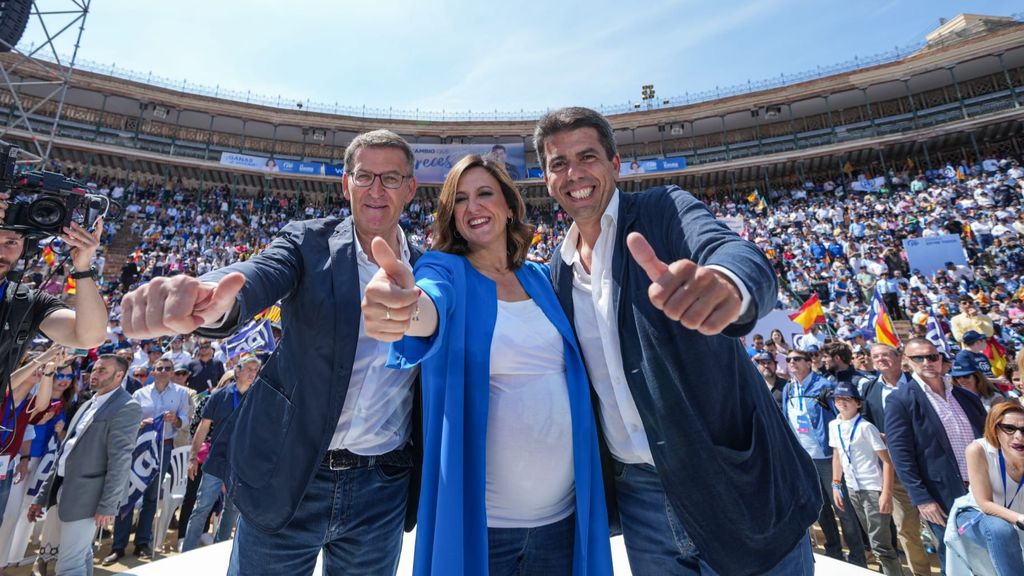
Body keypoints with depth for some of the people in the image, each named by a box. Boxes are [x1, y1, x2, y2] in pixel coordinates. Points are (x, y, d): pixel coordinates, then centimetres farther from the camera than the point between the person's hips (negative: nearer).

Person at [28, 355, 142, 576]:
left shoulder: (126, 408, -15)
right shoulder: (90, 404, 15)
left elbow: (120, 460, -18)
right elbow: (65, 452, 18)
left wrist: (107, 506, -19)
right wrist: (42, 496, 17)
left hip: (87, 497, -9)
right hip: (65, 490, 9)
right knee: (81, 558, 21)